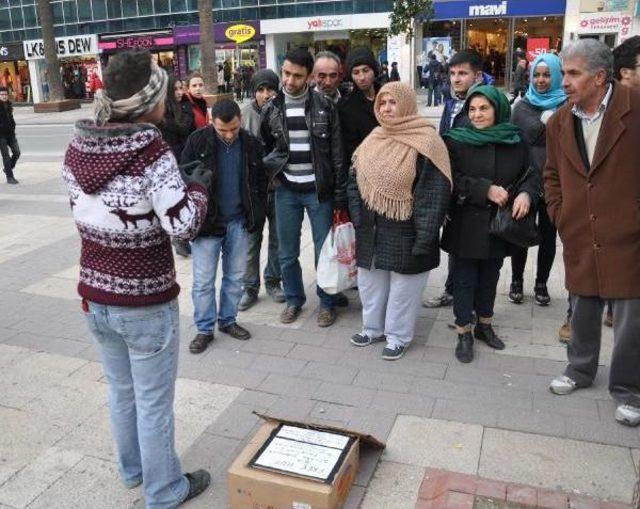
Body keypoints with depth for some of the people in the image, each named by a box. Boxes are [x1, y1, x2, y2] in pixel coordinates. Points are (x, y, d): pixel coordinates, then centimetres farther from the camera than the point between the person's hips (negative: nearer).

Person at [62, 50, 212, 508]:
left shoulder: (78, 147, -2)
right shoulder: (151, 152, -22)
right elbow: (183, 226, -24)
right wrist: (197, 187, -6)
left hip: (94, 296, 6)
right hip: (146, 303, -6)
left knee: (121, 392, 25)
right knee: (154, 403, 12)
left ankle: (133, 470, 47)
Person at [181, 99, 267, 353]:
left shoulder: (251, 144, 0)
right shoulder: (197, 141, -9)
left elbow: (260, 182, 9)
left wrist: (257, 215, 3)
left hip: (239, 223, 3)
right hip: (206, 223, -3)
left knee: (235, 276, 13)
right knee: (203, 280, 3)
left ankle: (228, 320, 30)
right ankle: (204, 329, 17)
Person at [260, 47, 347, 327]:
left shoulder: (324, 106, -5)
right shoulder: (271, 108, 1)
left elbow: (337, 153, -4)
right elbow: (261, 147, 17)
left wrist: (340, 196, -7)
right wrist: (271, 170, -1)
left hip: (319, 190, -2)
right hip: (286, 191, 2)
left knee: (325, 250, 7)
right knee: (287, 253, 11)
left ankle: (327, 301, 25)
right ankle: (294, 299, 31)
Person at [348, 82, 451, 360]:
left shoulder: (425, 142, -13)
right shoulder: (373, 140, 8)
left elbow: (434, 194, -17)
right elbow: (354, 179, 10)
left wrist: (424, 237, -21)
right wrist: (357, 218, -1)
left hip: (404, 232, -6)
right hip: (372, 230, 6)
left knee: (403, 286, 8)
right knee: (370, 281, 17)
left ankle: (398, 335, 25)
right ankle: (374, 327, 36)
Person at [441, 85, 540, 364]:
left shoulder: (516, 142, 2)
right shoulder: (456, 141, -5)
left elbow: (531, 175, 6)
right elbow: (451, 179, -14)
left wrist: (526, 194, -16)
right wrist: (486, 190, -22)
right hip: (466, 225, -3)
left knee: (490, 278, 17)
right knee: (465, 280, 5)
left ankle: (484, 324, 35)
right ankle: (463, 333, 17)